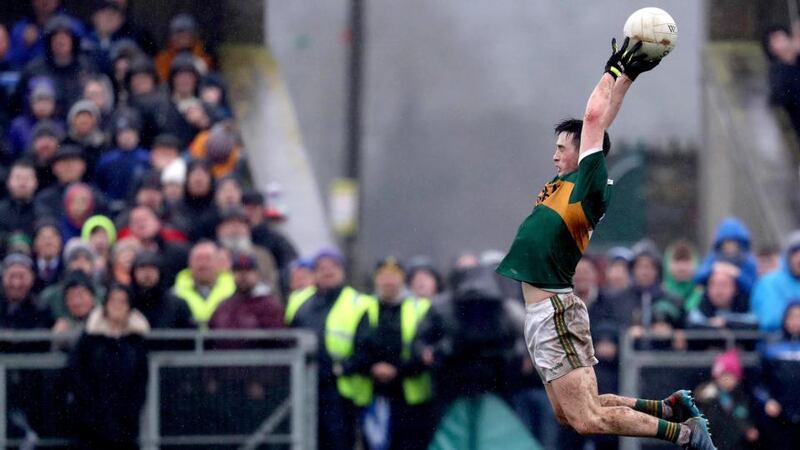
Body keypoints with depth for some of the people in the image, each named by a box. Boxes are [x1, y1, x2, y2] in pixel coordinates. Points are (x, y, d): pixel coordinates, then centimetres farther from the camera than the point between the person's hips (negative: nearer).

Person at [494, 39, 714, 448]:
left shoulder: (587, 185, -9)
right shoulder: (565, 183, 14)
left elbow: (594, 119, -7)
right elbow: (597, 121, 21)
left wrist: (614, 72, 4)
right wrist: (625, 76, 24)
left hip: (555, 312, -10)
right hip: (538, 312, 10)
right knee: (568, 415, 13)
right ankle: (668, 407, 19)